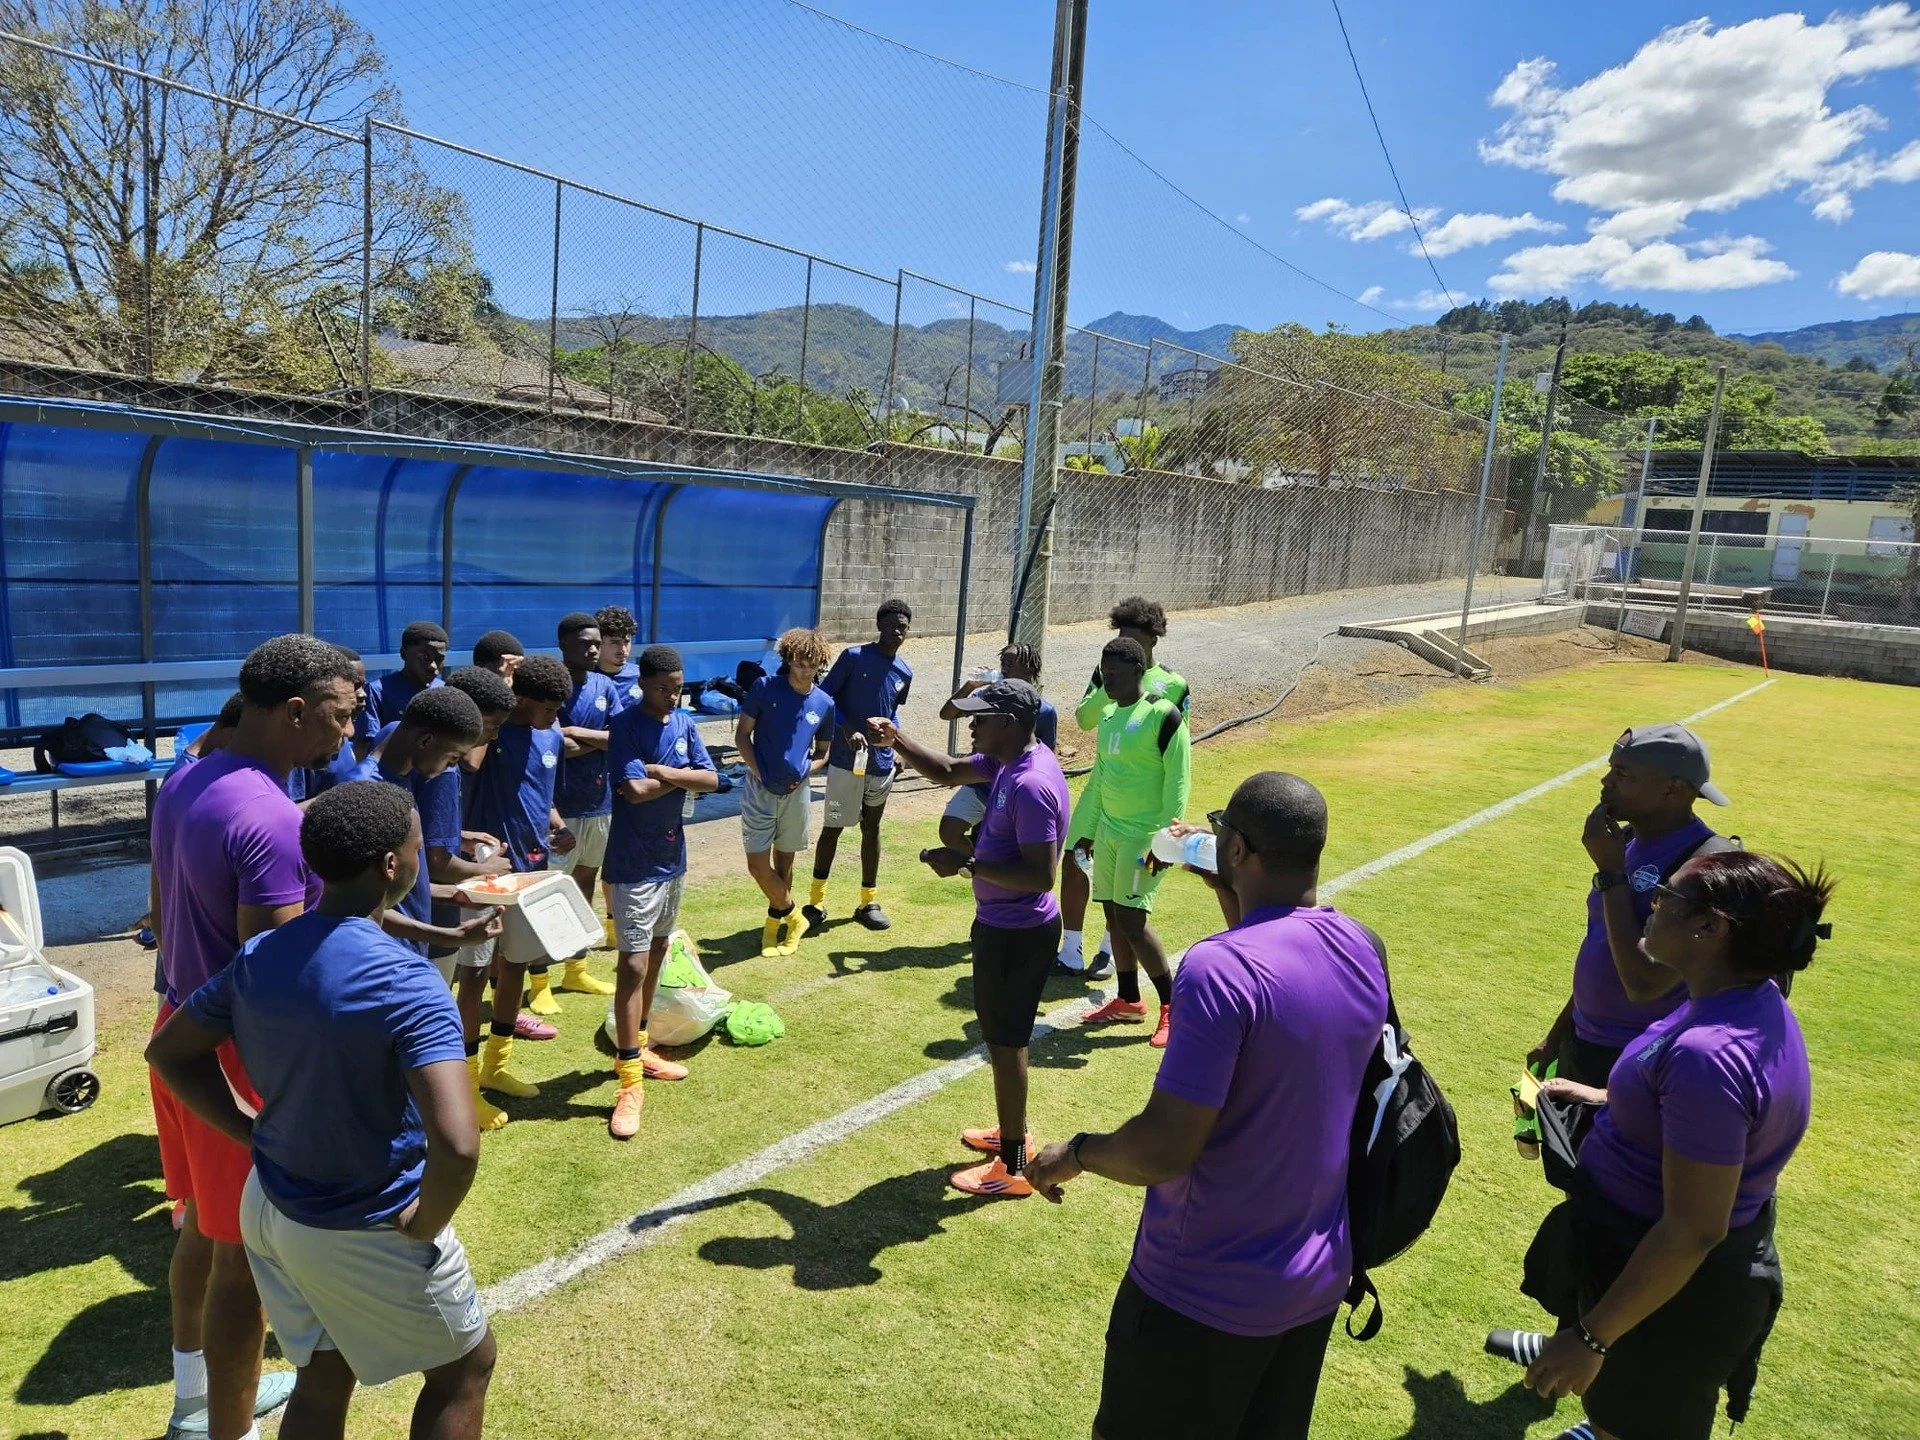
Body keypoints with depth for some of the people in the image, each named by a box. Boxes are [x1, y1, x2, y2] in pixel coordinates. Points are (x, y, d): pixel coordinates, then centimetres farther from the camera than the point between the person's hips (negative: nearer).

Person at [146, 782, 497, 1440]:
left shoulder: (256, 957, -7)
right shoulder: (407, 982, -30)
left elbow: (168, 1052, 9)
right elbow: (456, 1145, -39)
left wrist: (252, 1133, 7)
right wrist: (424, 1227, -19)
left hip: (270, 1208, 7)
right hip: (367, 1234, -6)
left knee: (322, 1380, 26)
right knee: (464, 1367, 19)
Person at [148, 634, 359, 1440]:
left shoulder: (182, 785, 3)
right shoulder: (275, 820, -27)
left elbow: (163, 914, 14)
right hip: (240, 1049, -10)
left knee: (203, 1223, 25)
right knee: (243, 1252, 6)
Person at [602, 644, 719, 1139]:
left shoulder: (685, 722, 4)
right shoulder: (626, 725, -16)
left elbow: (711, 780, -2)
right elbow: (634, 790, -26)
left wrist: (662, 771, -17)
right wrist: (683, 776, -12)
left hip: (673, 858, 7)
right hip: (633, 865, -7)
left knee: (656, 953, 17)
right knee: (634, 964, -7)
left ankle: (637, 1047, 33)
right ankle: (629, 1079, -2)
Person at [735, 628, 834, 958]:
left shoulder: (824, 703, 1)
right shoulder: (765, 687, -7)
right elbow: (742, 734, -2)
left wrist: (805, 771, -6)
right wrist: (757, 771, -11)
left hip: (797, 792, 2)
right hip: (760, 789, -2)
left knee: (784, 861, 14)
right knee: (758, 864, -4)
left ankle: (777, 919, 33)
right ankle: (792, 916, 17)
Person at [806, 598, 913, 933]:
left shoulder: (905, 673, 6)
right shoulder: (854, 656, -9)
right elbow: (824, 696, -9)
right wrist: (848, 729, -21)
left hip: (881, 764, 5)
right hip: (845, 760, -5)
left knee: (871, 829, 13)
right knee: (833, 827, 3)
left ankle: (869, 902, 24)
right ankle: (816, 902, 14)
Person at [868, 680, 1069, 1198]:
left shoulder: (1030, 786, -28)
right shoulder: (1010, 760, 3)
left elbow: (1041, 875, -30)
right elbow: (947, 771, 15)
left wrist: (967, 864, -27)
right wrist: (895, 740, 0)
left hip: (1015, 934, -10)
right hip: (1004, 924, 10)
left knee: (1005, 1041, 3)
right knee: (1003, 1033, 23)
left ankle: (1013, 1166, 18)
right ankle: (1013, 1131, 41)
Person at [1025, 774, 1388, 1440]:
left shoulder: (1218, 969, -29)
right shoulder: (1362, 949, -6)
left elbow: (1164, 1150, -27)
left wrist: (1075, 1153, -9)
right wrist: (1227, 885, 15)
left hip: (1206, 1294, -7)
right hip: (1320, 1279, 7)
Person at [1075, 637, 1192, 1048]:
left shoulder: (1163, 716, -13)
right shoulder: (1108, 714, 11)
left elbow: (1178, 783, -15)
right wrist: (1087, 830, 18)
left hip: (1144, 835, -8)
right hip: (1108, 831, 8)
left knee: (1131, 918, -11)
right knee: (1113, 915, 11)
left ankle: (1173, 1003, 4)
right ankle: (1128, 1001, 25)